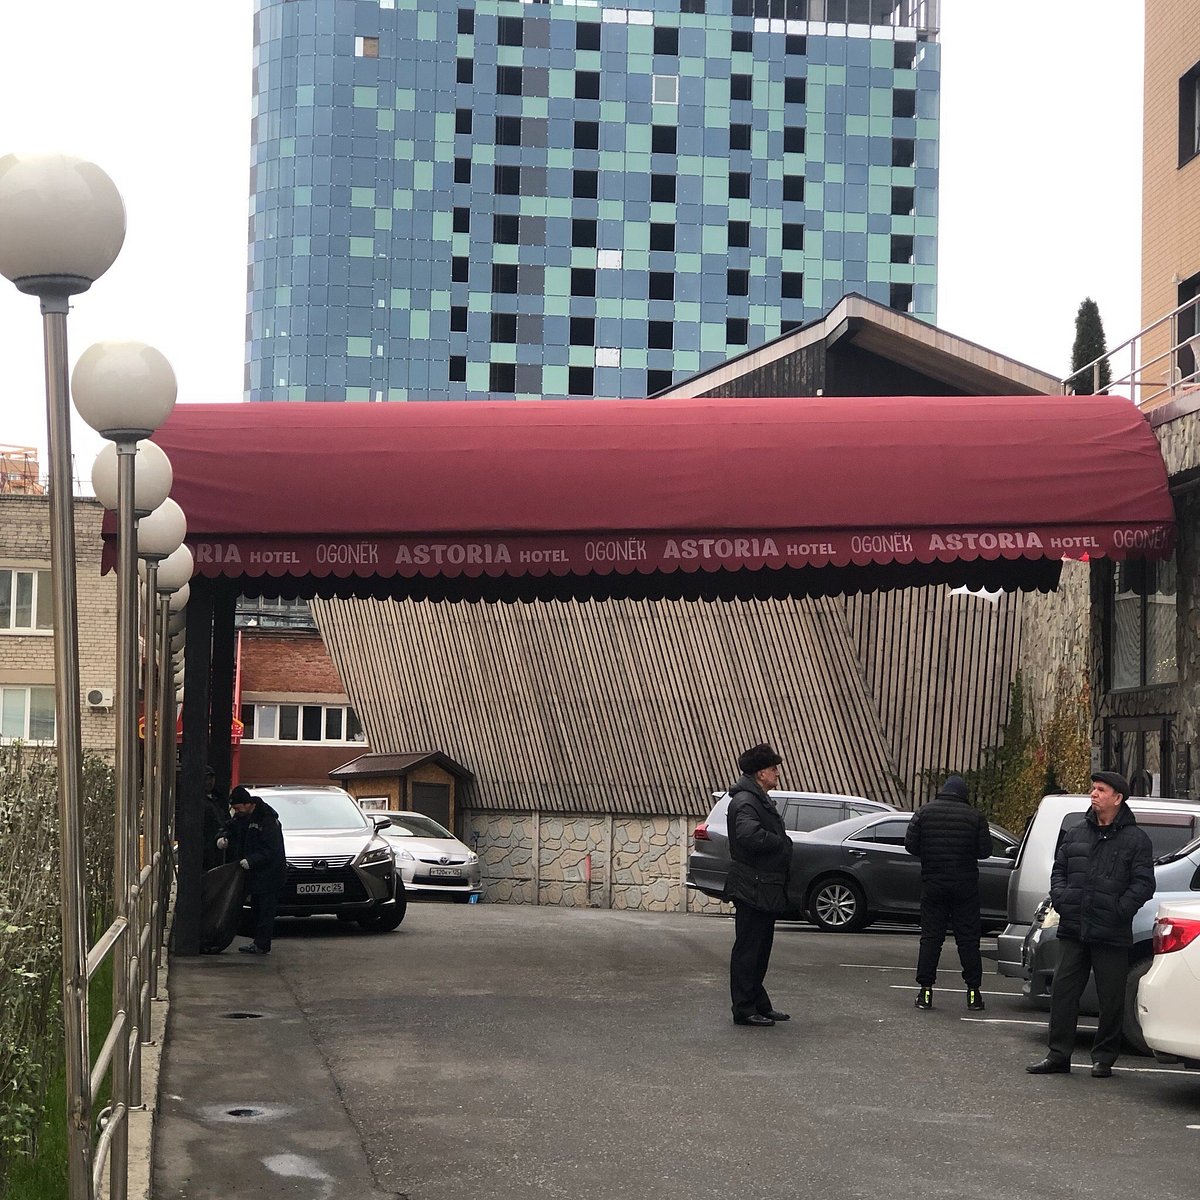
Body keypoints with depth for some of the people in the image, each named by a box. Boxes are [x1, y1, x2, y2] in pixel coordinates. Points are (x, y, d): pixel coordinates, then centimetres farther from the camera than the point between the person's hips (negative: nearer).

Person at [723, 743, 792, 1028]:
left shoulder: (761, 800, 19)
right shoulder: (745, 801, -16)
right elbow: (749, 834, -33)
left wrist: (783, 844, 4)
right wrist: (782, 843, -19)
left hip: (765, 889, 11)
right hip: (752, 888, -11)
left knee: (759, 950, 16)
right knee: (748, 950, -5)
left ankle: (759, 1005, 23)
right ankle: (744, 1010, 0)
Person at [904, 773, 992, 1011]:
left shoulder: (924, 813, -1)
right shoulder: (975, 816, -3)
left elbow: (910, 844, -4)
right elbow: (985, 850, -4)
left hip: (933, 882, 1)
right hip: (965, 885, -1)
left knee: (930, 936, 4)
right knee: (968, 938, 5)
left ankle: (925, 991, 1)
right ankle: (973, 991, 4)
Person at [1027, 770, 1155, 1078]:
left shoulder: (1136, 839, -1)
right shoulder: (1076, 834, 14)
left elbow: (1143, 884, -6)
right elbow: (1059, 870, 18)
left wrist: (1119, 910, -15)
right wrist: (1061, 899, 0)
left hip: (1111, 936, -4)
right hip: (1073, 931, 4)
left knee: (1111, 1000, 2)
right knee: (1063, 991, 3)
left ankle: (1104, 1058, 13)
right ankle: (1058, 1055, 10)